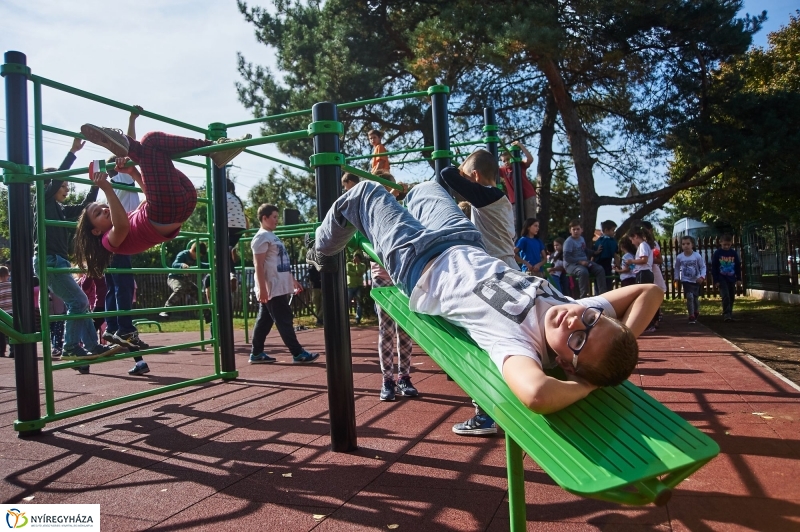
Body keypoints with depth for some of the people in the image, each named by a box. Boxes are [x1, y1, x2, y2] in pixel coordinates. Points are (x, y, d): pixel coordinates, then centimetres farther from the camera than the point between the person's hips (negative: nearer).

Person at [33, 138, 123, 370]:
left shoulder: (61, 209, 18)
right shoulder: (44, 202, -2)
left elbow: (84, 207, 25)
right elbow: (57, 176, -12)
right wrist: (73, 151, -12)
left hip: (58, 261, 9)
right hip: (48, 260, -9)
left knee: (76, 304, 6)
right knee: (79, 301, -13)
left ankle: (92, 347, 8)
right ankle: (71, 348, -7)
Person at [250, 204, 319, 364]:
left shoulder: (272, 236, 20)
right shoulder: (262, 237, -10)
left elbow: (283, 264, 24)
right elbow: (258, 265, -17)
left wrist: (293, 280, 24)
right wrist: (262, 289, -23)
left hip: (279, 287, 10)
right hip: (272, 288, -10)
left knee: (265, 320, 12)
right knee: (284, 320, -6)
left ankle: (256, 353, 18)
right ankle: (298, 353, -3)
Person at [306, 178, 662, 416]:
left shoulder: (521, 343, -43)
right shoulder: (582, 315, -26)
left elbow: (536, 394, -64)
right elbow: (649, 290, -14)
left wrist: (587, 386, -46)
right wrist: (623, 344, -26)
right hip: (467, 248, 6)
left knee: (363, 193, 11)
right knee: (424, 187, 28)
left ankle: (323, 252, 47)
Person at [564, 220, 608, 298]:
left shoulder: (582, 239, 11)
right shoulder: (568, 242, -14)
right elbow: (566, 257, -20)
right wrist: (580, 262, -23)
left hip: (584, 262, 8)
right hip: (571, 264, -8)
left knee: (600, 269, -5)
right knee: (583, 272, -37)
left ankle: (602, 293, -3)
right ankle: (584, 296, -29)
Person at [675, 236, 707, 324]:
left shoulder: (697, 256, -13)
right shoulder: (679, 257, -8)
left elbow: (703, 267, -5)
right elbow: (677, 268, 7)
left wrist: (702, 277, -17)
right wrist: (677, 278, 2)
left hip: (696, 280, 1)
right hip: (686, 281, 0)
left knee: (695, 298, 12)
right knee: (689, 296, -17)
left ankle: (696, 314, 38)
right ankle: (691, 316, -8)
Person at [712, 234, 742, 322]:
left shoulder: (734, 253, 5)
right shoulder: (717, 253, -5)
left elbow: (738, 267, 11)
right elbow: (713, 268, -4)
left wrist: (739, 279, 7)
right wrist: (716, 280, -7)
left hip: (731, 279, 4)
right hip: (722, 279, -4)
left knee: (731, 298, 10)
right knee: (725, 296, -16)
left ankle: (730, 315, 22)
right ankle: (726, 314, -15)